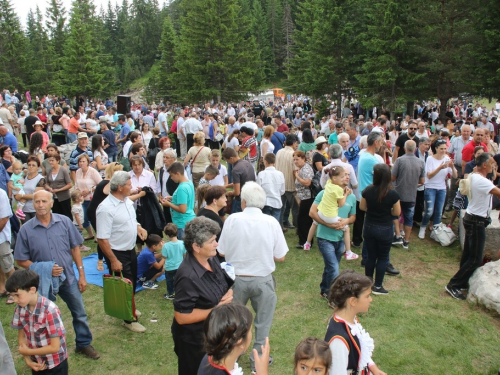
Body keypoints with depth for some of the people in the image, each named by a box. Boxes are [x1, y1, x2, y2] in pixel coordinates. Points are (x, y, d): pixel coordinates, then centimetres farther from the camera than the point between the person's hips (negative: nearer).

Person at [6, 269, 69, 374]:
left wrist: (27, 351, -13)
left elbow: (54, 347, -23)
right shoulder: (20, 308, -10)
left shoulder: (49, 310, -28)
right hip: (36, 363, 5)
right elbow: (21, 336, 4)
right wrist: (28, 360, -7)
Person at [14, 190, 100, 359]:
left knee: (80, 313, 13)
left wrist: (81, 275, -1)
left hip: (69, 278, 1)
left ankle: (84, 344, 35)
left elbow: (75, 248, -1)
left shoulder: (64, 222, -9)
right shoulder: (26, 229, -12)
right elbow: (21, 260, -5)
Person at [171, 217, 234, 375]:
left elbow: (224, 283, 10)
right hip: (194, 340, -8)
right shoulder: (188, 276, -32)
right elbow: (181, 317, -28)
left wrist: (229, 293, -13)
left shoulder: (211, 259, -7)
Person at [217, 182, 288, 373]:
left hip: (237, 278, 1)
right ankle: (258, 359, 31)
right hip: (263, 280, -1)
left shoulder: (232, 219, -14)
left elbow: (222, 252, -7)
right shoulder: (271, 222, -13)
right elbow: (280, 257, -7)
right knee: (262, 321, 20)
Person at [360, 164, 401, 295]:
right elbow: (397, 212, -8)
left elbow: (362, 207, 2)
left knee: (371, 256, 17)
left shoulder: (368, 190, -12)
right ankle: (377, 286, 19)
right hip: (385, 230, -3)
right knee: (383, 257, 12)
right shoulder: (393, 194, -18)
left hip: (369, 227, 3)